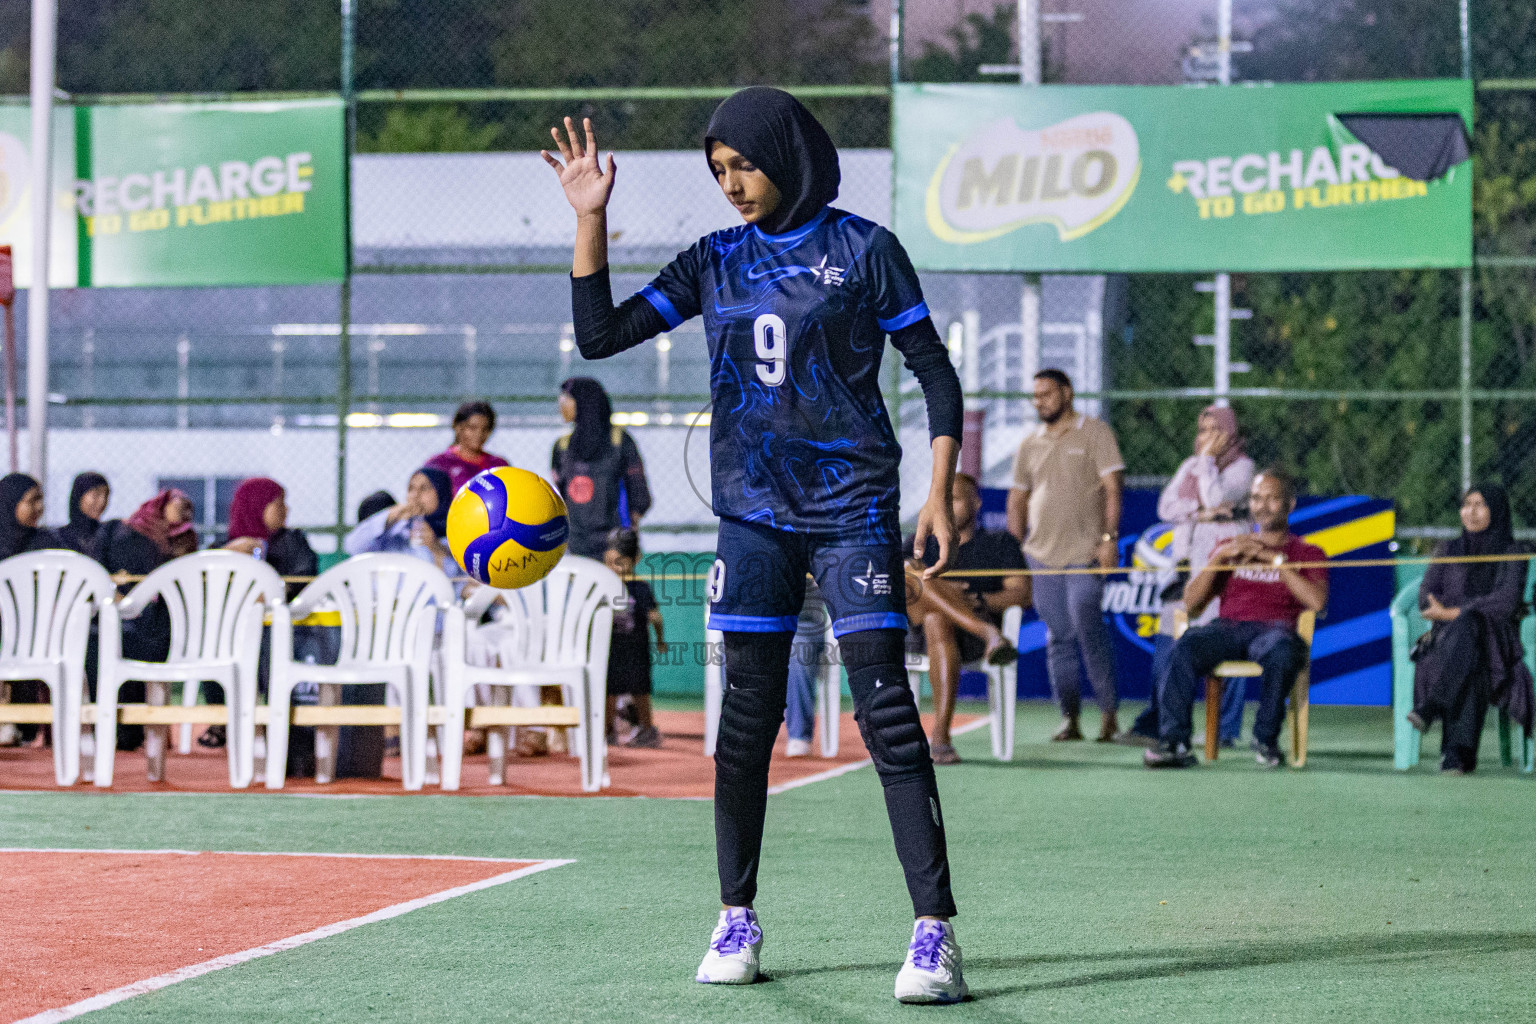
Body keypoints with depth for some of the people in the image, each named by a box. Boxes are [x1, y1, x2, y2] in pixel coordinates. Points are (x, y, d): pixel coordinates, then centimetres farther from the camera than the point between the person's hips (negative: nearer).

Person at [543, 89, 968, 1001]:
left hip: (853, 507, -4)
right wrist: (590, 219, -3)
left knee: (885, 707, -11)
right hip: (754, 511, 4)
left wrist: (941, 493, -9)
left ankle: (934, 929, -13)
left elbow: (935, 371, 0)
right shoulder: (715, 262, 9)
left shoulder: (862, 250, -2)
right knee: (748, 712, 5)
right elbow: (601, 334, 6)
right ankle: (738, 918, 17)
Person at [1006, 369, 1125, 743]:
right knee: (1059, 638, 4)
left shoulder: (1095, 433, 2)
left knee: (1088, 628, -15)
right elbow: (1018, 498, 20)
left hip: (1085, 554, -5)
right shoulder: (1030, 443, 16)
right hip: (1040, 554, 5)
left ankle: (1108, 711, -6)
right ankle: (1069, 718, 6)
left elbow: (1112, 487, -5)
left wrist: (1109, 537, -15)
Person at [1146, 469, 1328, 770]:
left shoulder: (1306, 553, 18)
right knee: (1185, 648, -33)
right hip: (1227, 627, 2)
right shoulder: (1229, 547, 27)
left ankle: (1266, 738, -23)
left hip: (1274, 629, -2)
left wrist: (1275, 560, -3)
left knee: (1282, 652, -41)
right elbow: (1192, 602, 16)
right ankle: (1173, 742, -38)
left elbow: (1317, 601, -3)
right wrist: (1220, 557, 3)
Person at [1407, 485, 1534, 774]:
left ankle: (1431, 707, -51)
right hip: (1447, 640, 2)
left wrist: (1455, 613, -15)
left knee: (1467, 628, -41)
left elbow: (1507, 601, -9)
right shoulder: (1448, 551, 18)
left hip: (1495, 643, -2)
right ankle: (1461, 754, -51)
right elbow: (1426, 599, 6)